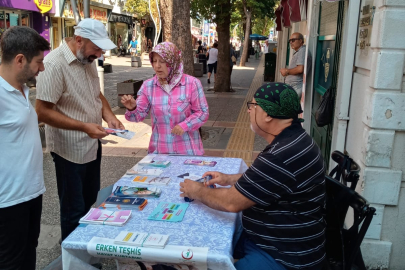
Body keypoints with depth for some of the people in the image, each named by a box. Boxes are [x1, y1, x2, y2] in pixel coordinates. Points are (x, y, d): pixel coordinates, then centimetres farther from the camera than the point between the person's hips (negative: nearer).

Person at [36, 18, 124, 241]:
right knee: (74, 210, 7)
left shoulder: (87, 60, 4)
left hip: (92, 145, 9)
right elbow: (43, 112, -23)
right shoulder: (54, 64, -22)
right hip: (70, 150, -8)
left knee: (90, 203, 22)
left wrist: (109, 115, -2)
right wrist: (83, 127, -29)